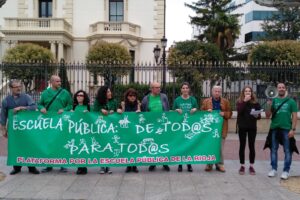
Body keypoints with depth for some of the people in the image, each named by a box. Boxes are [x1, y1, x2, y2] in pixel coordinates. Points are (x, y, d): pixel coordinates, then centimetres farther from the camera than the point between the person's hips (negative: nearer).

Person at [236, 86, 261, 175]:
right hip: (242, 127, -1)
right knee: (242, 146, 5)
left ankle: (251, 166, 14)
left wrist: (257, 116, -19)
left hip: (252, 127, 1)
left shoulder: (255, 102, 3)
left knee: (252, 146, 5)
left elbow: (259, 115, 4)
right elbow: (239, 111, -20)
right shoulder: (240, 101, 0)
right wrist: (245, 101, -21)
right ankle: (242, 166, 13)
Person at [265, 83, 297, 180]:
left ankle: (286, 171, 10)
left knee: (287, 151, 2)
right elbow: (268, 116, 7)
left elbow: (294, 116, 1)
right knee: (273, 150, 8)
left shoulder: (291, 101, 4)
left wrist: (293, 129, -8)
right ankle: (274, 169, 18)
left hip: (286, 129, -2)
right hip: (274, 128, 2)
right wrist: (269, 105, -9)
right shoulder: (273, 101, 8)